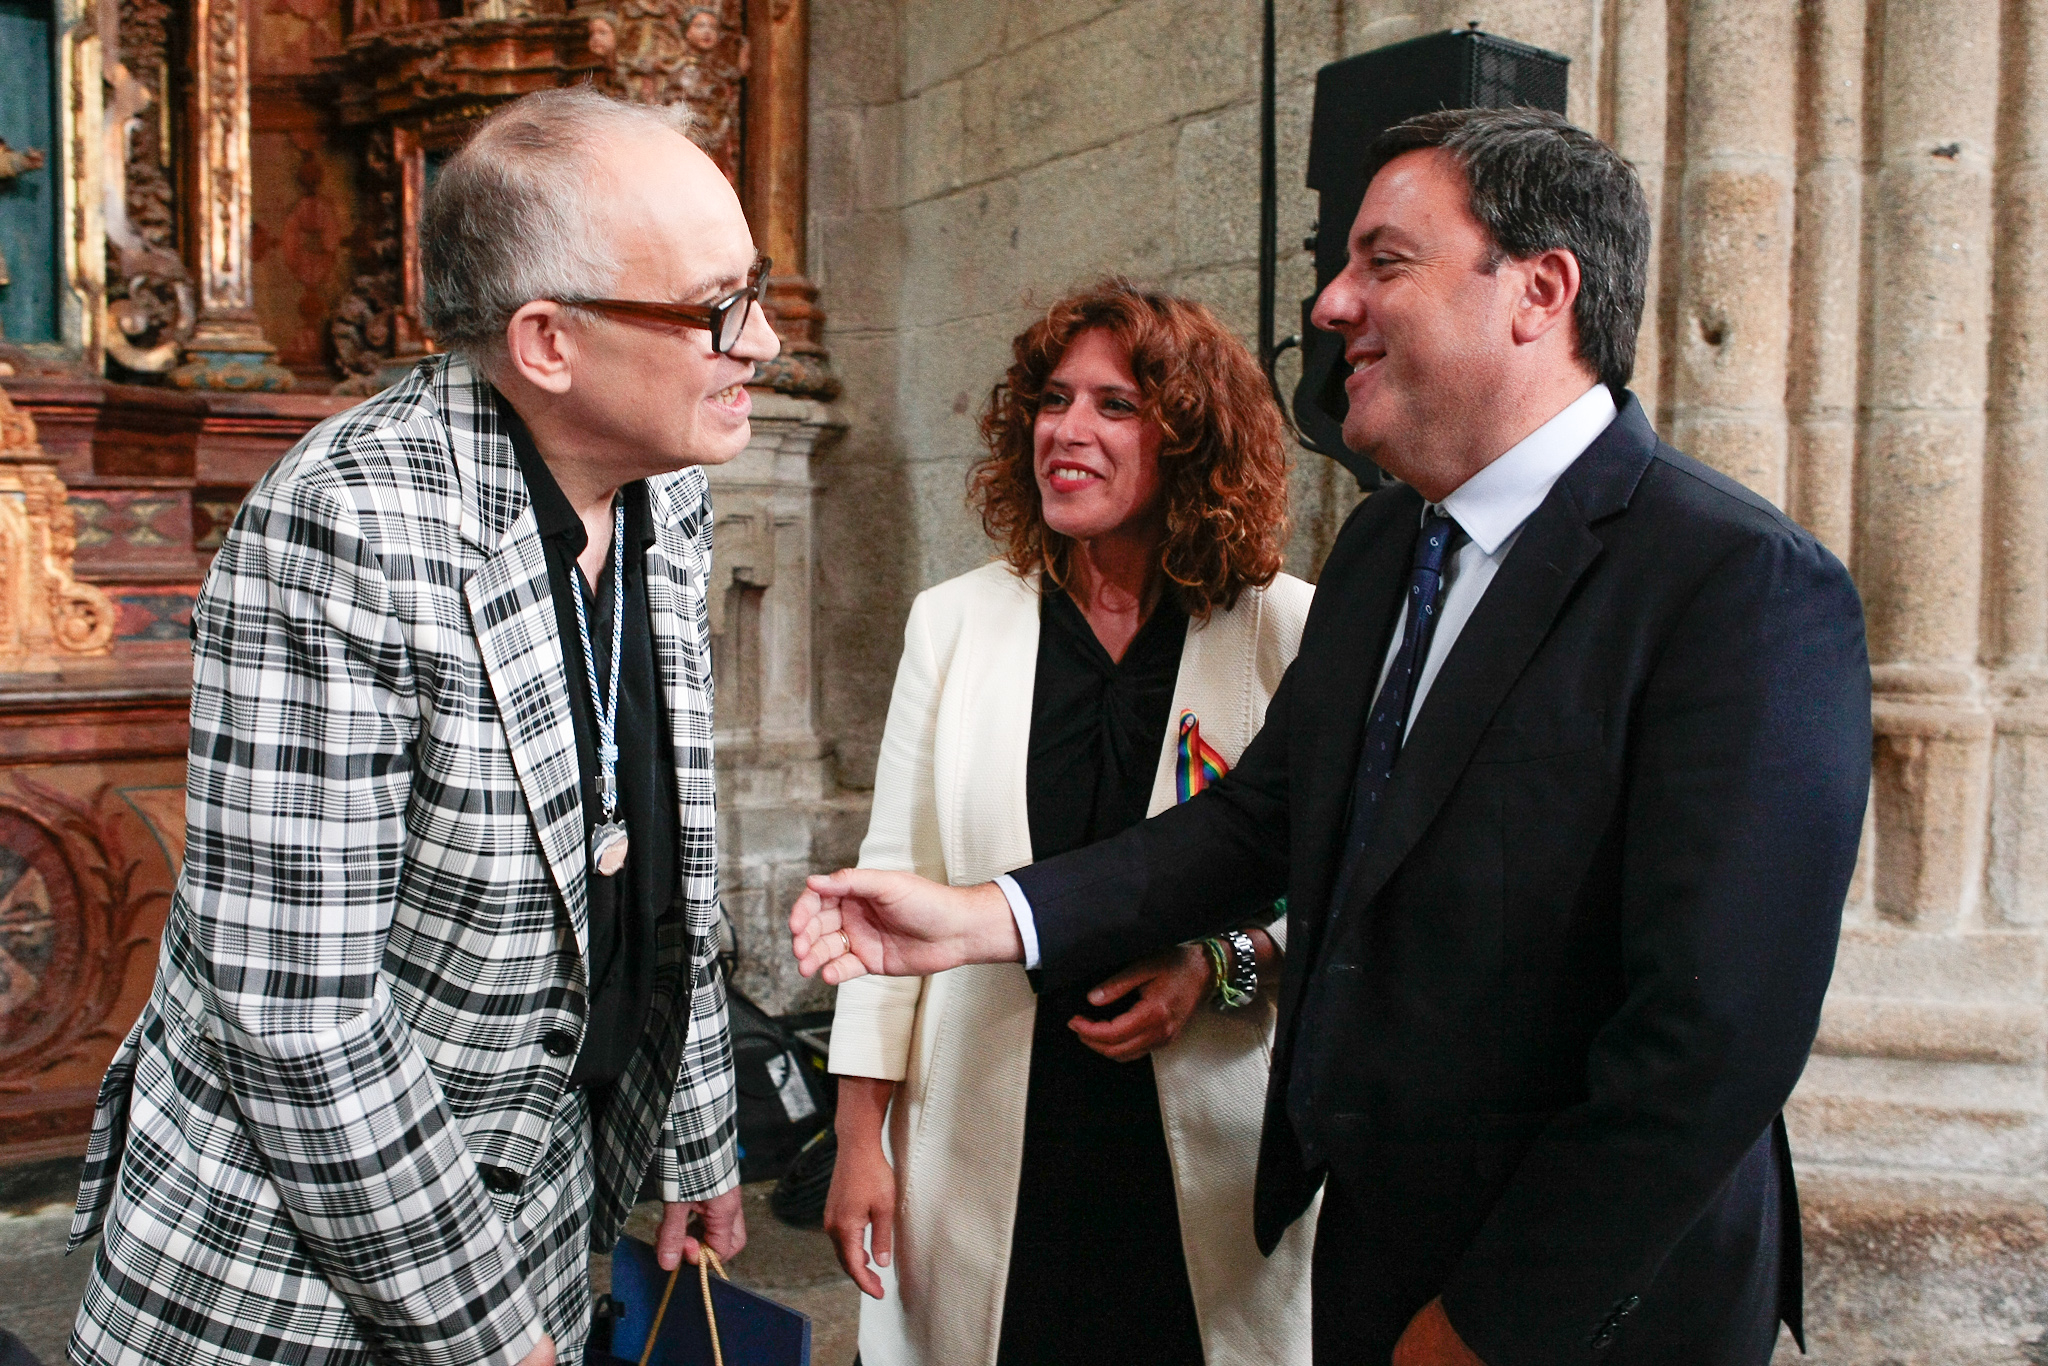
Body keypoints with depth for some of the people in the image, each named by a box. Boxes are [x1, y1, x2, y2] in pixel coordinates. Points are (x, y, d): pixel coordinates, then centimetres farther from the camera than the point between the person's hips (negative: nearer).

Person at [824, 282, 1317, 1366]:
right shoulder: (954, 620, 3)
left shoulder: (1287, 631, -3)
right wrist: (859, 1137, 3)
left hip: (1206, 1164, -1)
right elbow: (896, 885, 3)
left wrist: (1222, 963, -16)